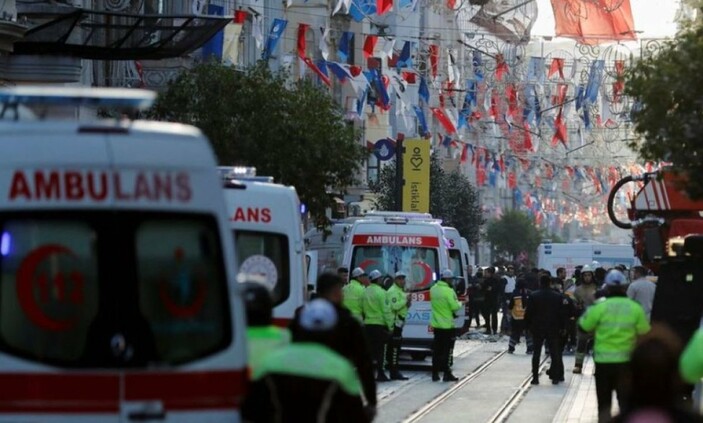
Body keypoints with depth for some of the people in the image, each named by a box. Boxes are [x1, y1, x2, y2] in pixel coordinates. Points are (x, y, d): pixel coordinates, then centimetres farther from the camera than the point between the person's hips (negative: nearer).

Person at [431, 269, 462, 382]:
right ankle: (447, 374, 0)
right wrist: (459, 303, 2)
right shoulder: (448, 291, -18)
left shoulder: (433, 289, 5)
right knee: (448, 350, 0)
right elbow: (455, 307, -18)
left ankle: (435, 374, 12)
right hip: (447, 325, -6)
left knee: (437, 350, 11)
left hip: (436, 324, 7)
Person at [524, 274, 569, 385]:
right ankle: (555, 377, 6)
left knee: (536, 353, 5)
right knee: (554, 353, 8)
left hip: (537, 328, -1)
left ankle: (535, 377, 1)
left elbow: (528, 313, -5)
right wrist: (562, 327, 7)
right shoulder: (558, 297, -3)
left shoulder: (533, 296, -6)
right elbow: (562, 313, -1)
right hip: (553, 329, 1)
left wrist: (528, 325, 5)